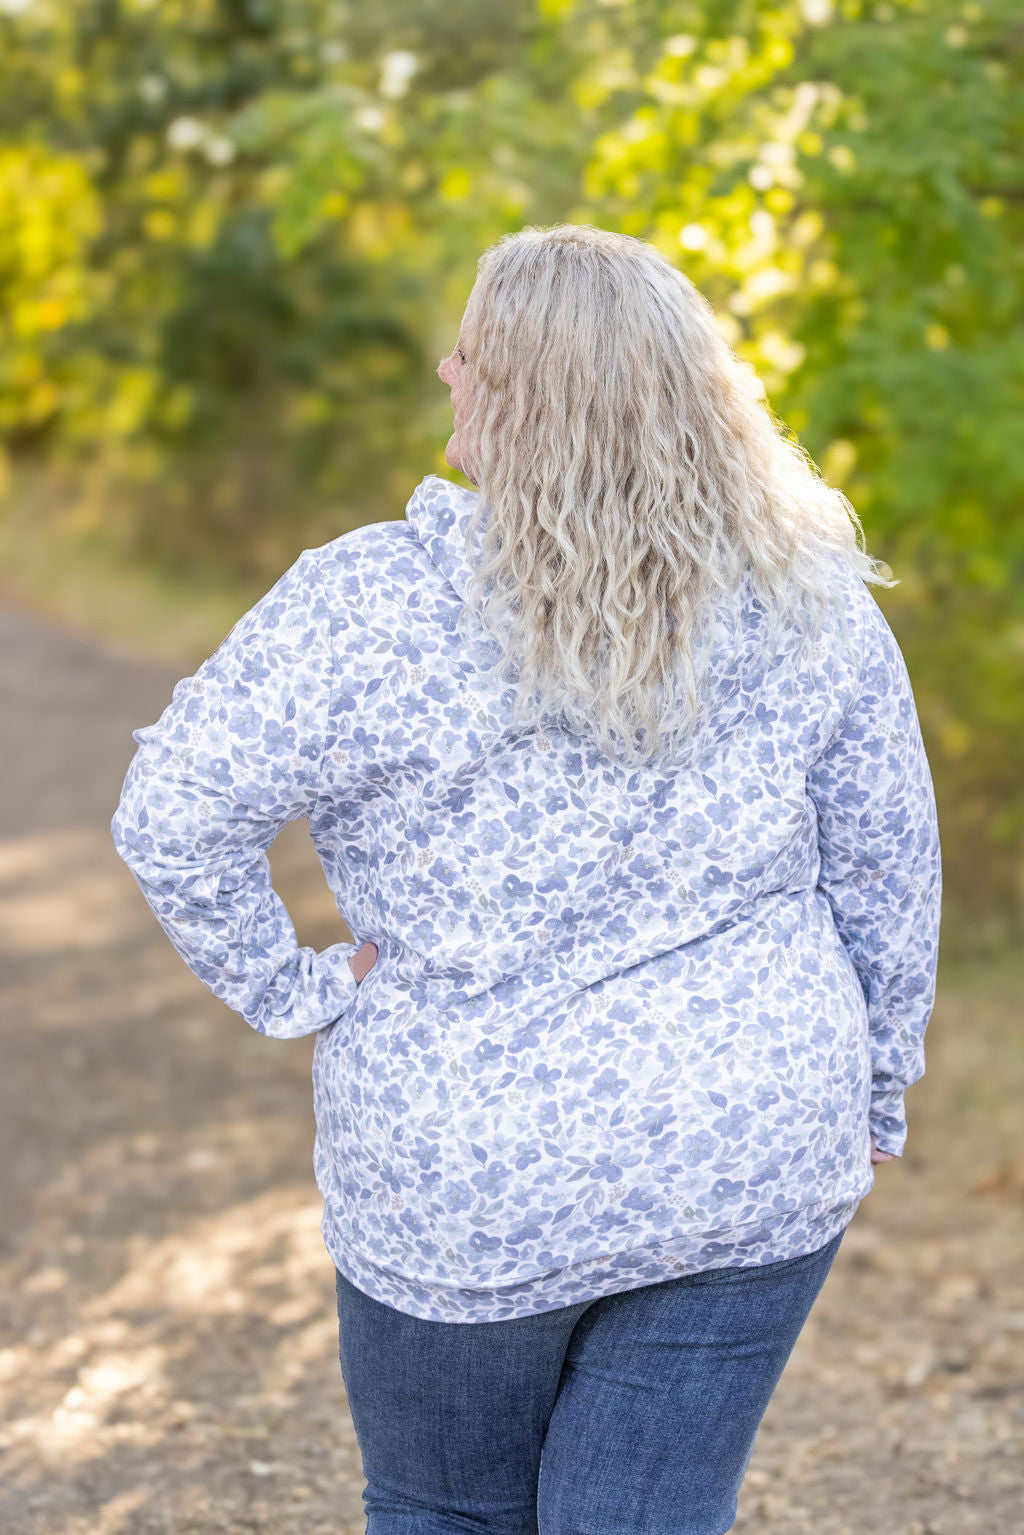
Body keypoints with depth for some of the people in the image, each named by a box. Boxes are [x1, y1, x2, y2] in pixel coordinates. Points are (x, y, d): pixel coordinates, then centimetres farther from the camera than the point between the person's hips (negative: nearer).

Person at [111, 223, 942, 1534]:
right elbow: (887, 869, 2)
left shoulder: (374, 605, -16)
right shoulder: (806, 598, -5)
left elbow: (172, 814, -17)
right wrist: (874, 1095, 15)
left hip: (470, 1187, -2)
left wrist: (286, 993, -4)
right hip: (753, 1172, 3)